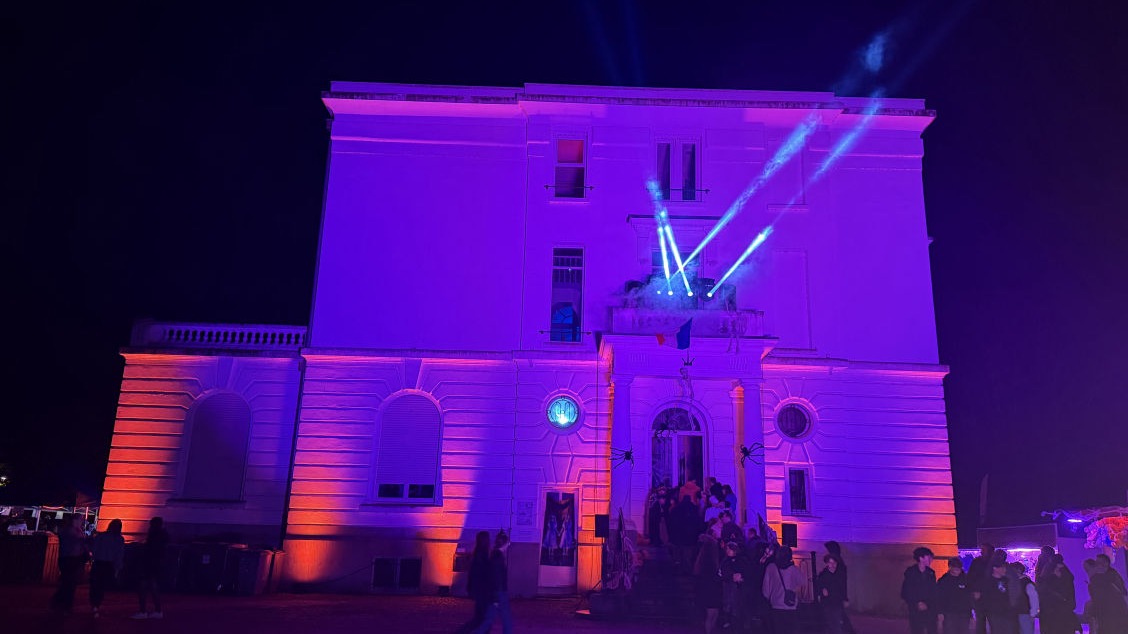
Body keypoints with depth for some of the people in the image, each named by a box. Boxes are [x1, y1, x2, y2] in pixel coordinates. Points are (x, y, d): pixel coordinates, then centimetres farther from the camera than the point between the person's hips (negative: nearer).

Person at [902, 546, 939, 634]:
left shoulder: (931, 573, 4)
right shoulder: (910, 572, -3)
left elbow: (933, 592, 5)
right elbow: (905, 592, -1)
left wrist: (927, 605, -6)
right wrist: (916, 604, -9)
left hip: (930, 610, 2)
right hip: (915, 611, -2)